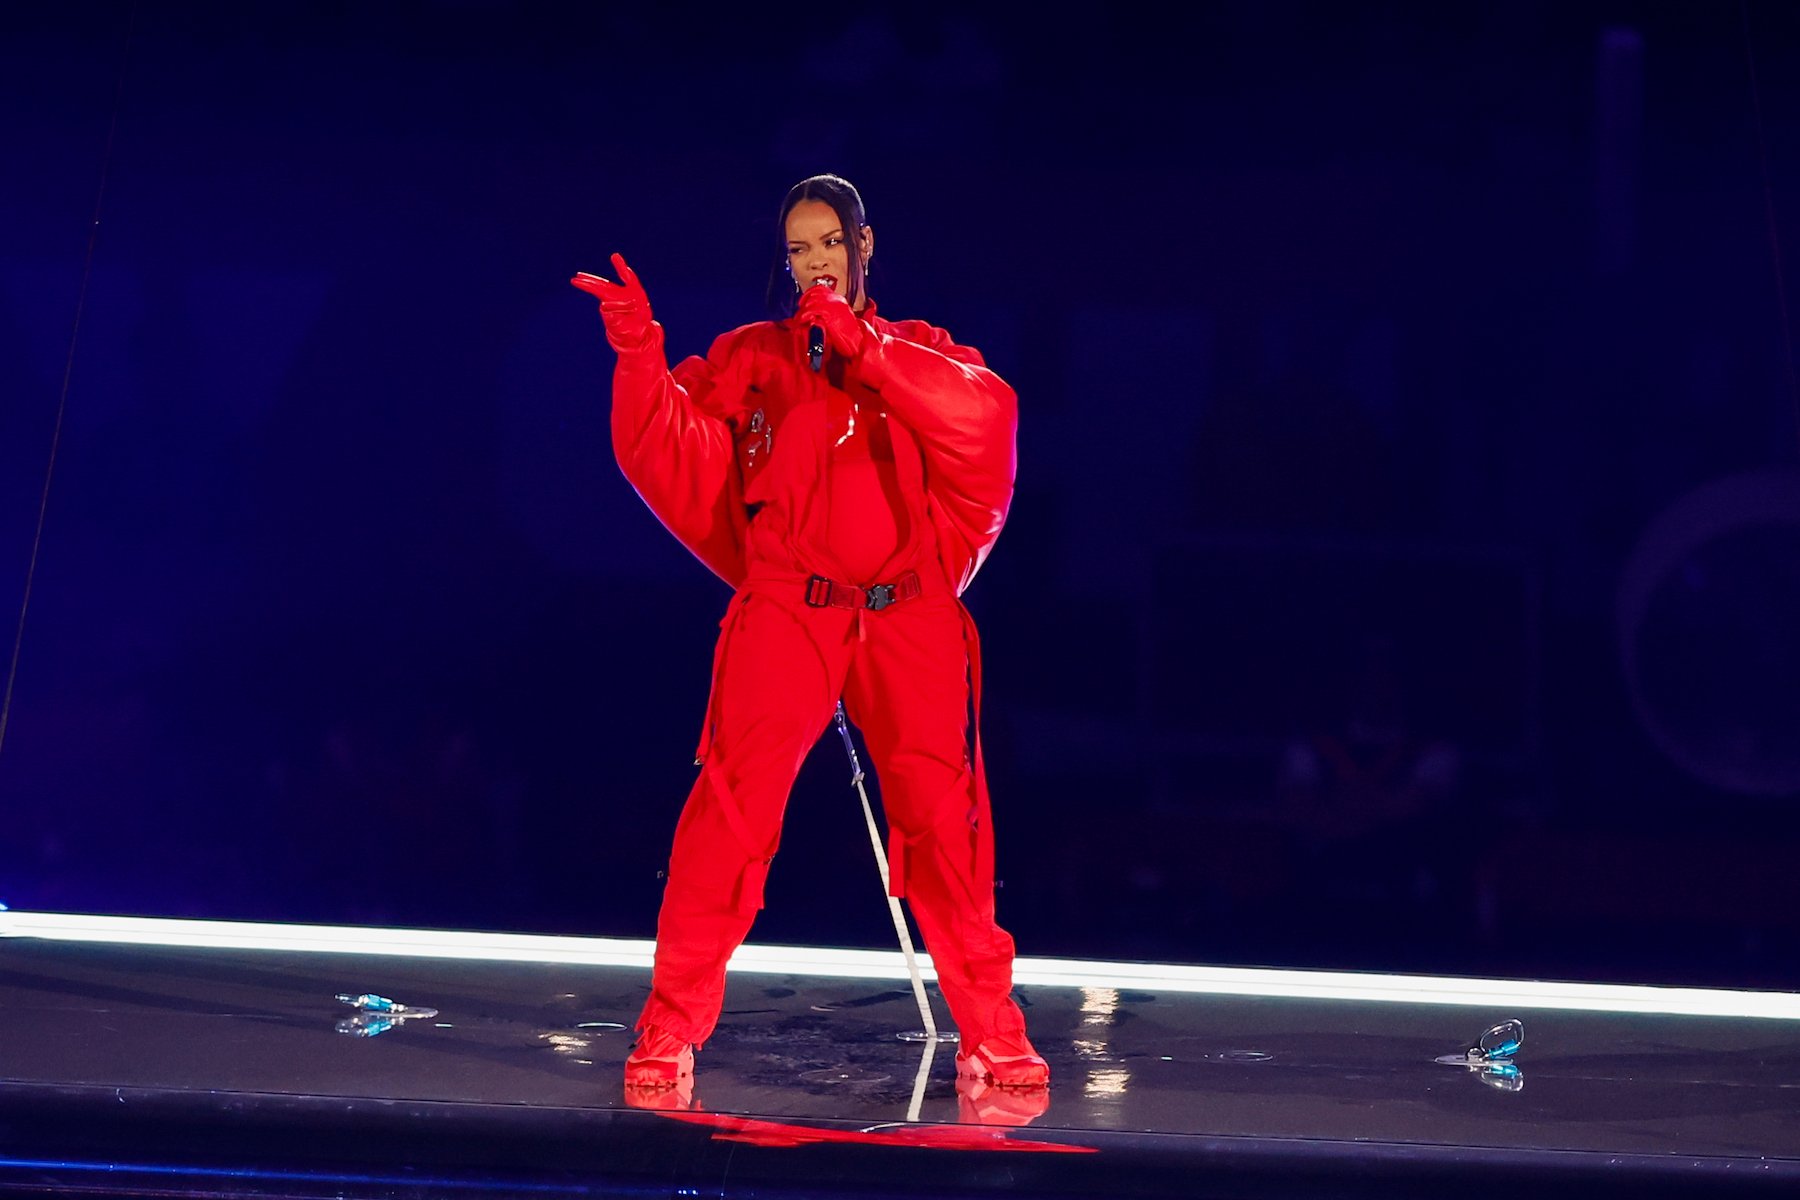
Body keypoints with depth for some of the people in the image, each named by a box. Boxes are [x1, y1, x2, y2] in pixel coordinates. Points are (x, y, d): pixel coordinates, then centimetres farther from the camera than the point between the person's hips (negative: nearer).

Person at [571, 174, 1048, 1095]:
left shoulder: (919, 353, 16)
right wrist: (638, 352, -15)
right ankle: (670, 1031, 0)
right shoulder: (750, 358, 14)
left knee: (942, 819, 1)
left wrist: (863, 347, -12)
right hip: (786, 612, -1)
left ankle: (993, 1036, 16)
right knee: (733, 804, -12)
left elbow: (986, 413, -6)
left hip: (908, 617, 1)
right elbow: (665, 445, 1)